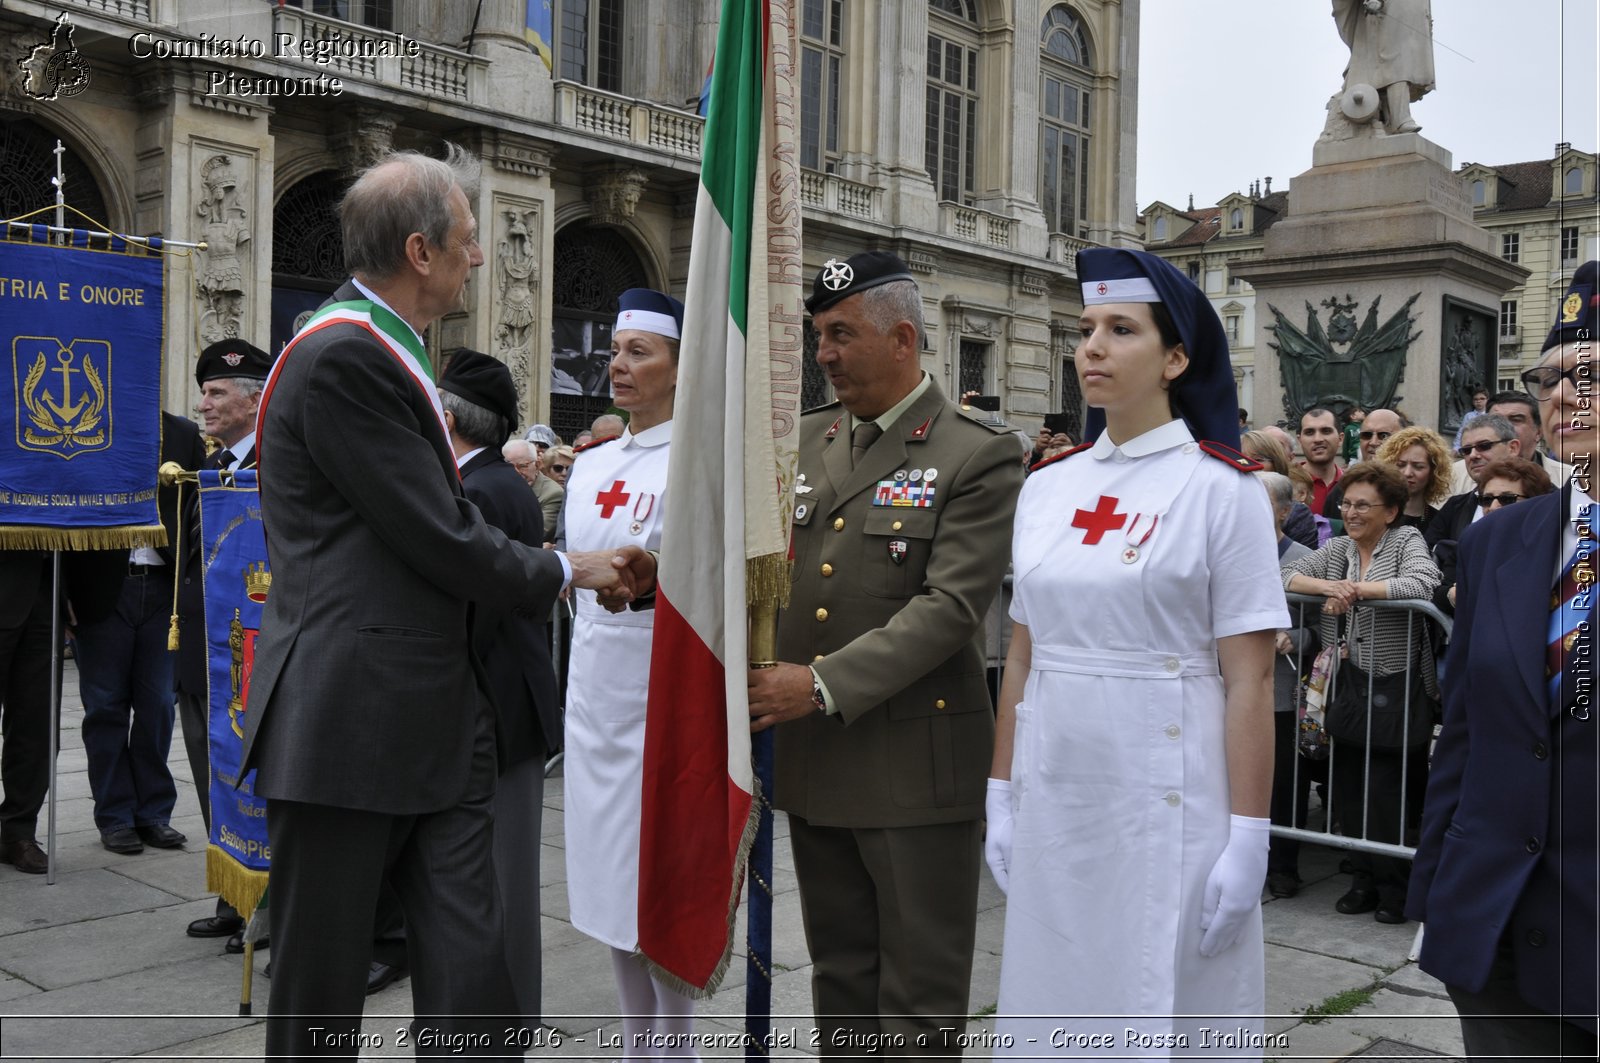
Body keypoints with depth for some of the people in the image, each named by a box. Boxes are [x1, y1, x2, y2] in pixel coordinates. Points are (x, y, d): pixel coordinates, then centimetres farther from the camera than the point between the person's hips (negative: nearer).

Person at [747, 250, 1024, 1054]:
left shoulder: (979, 455, -9)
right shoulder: (806, 439, 10)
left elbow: (950, 606, -17)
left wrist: (823, 686, -22)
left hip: (916, 767, -5)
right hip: (813, 761, 6)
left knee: (920, 1000, 7)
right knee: (839, 979, 19)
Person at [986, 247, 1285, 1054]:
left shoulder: (1222, 489, -7)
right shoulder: (1046, 487, 7)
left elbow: (1249, 682, -9)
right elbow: (1022, 658, 11)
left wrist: (1246, 836, -11)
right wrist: (1001, 797, 10)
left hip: (1168, 802, -5)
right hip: (1052, 799, 5)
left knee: (1165, 1009, 7)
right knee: (1052, 1002, 15)